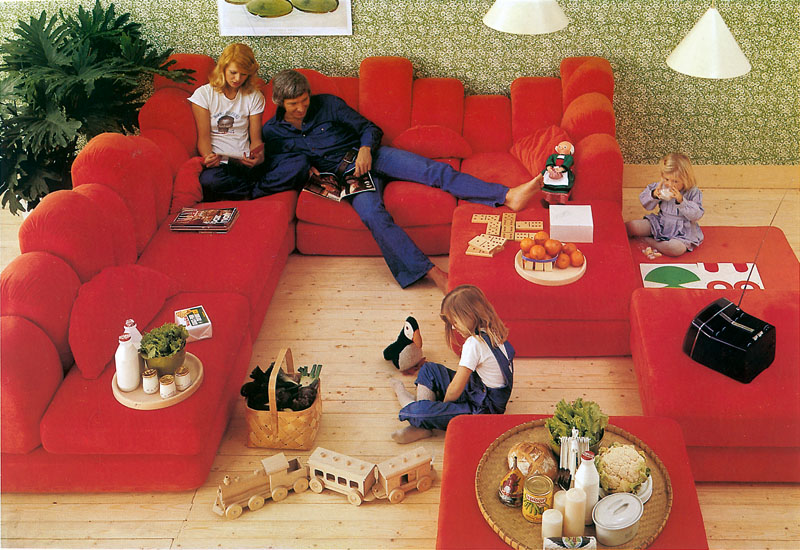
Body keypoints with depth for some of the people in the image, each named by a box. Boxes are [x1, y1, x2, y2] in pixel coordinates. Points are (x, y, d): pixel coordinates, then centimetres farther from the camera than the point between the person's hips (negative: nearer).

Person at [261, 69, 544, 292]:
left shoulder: (327, 103, 4)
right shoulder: (271, 132, 5)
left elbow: (370, 128, 7)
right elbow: (277, 168, 13)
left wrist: (365, 149, -14)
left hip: (370, 155, 2)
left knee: (435, 170, -21)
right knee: (373, 214, -34)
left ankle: (507, 195, -33)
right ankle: (434, 273, -44)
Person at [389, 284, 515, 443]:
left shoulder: (474, 343, -25)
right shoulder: (493, 333, 4)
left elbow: (455, 390, -21)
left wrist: (443, 405, -1)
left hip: (482, 409, -11)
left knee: (419, 411, -24)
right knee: (429, 369, 14)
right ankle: (422, 426, 0)